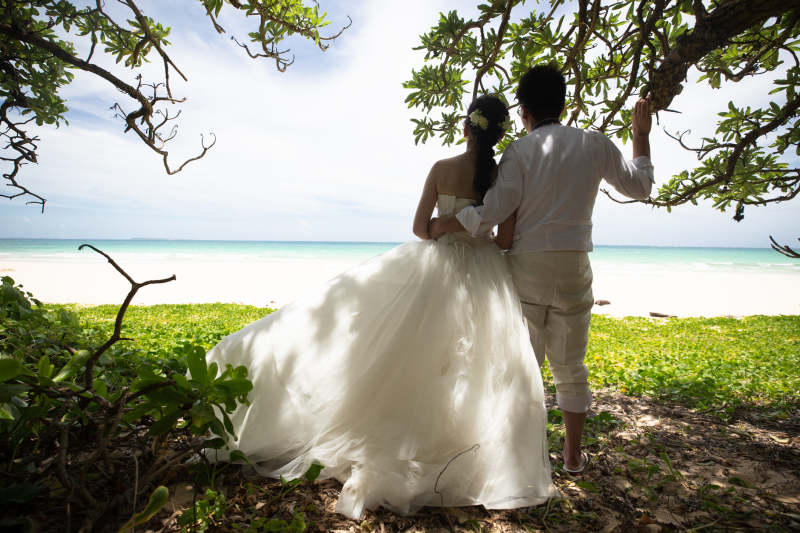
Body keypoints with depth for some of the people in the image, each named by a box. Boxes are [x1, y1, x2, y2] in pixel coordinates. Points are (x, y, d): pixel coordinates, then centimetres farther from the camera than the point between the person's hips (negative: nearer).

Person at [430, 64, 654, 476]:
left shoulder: (520, 151, -5)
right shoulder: (594, 144, 5)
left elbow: (492, 213, -13)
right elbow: (639, 186, 18)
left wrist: (441, 225, -1)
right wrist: (641, 136, 30)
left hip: (526, 268, -2)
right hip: (573, 269, 3)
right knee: (569, 366, 14)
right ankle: (573, 455, 28)